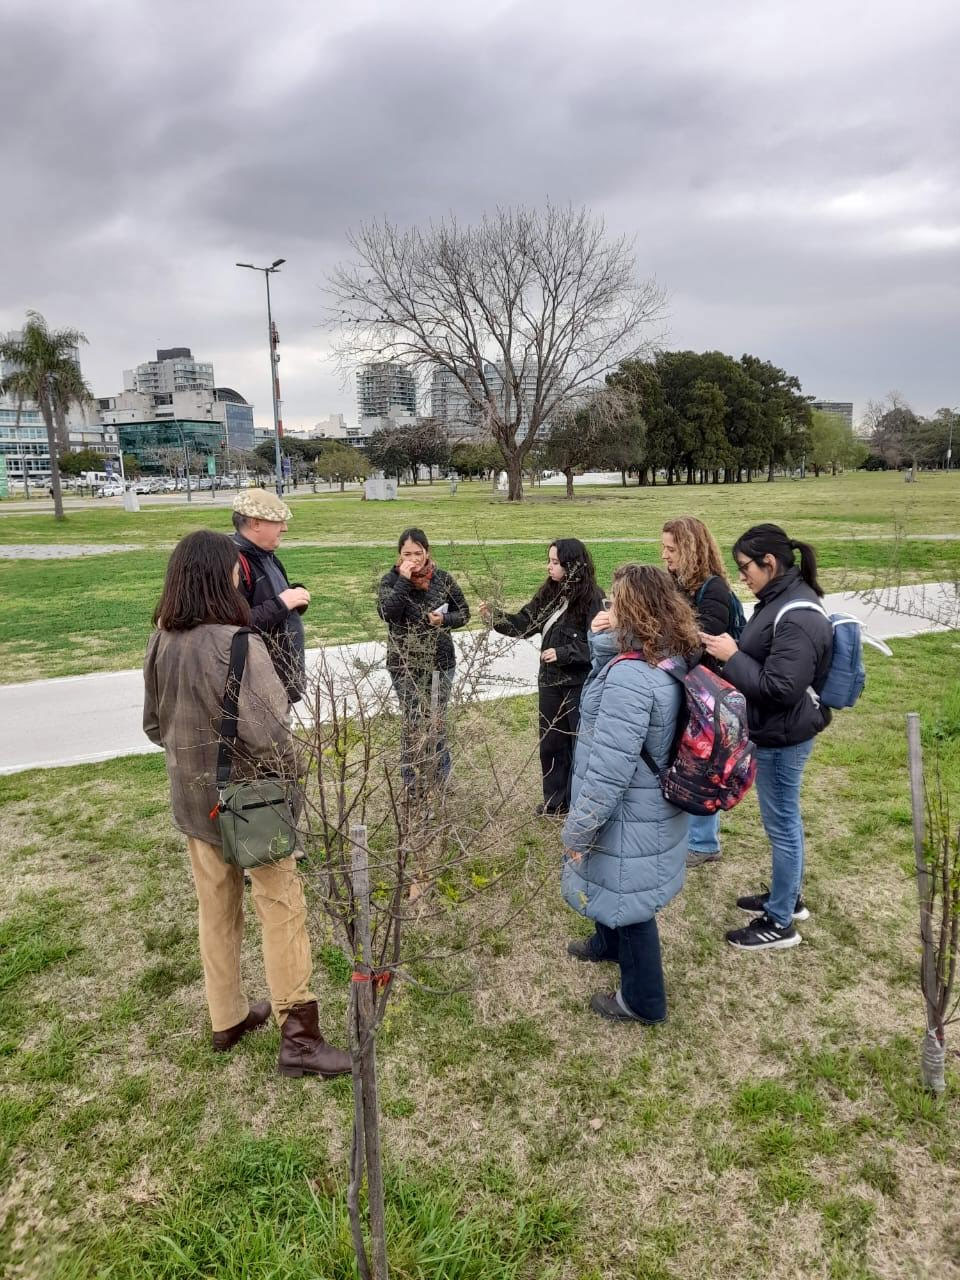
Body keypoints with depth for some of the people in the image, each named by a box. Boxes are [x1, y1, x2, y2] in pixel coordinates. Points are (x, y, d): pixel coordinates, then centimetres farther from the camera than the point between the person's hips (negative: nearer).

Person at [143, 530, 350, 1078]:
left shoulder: (162, 643, -3)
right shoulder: (235, 645, -26)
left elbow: (154, 724, 8)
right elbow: (269, 734, -26)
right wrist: (286, 771, -7)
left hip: (193, 800, 7)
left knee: (217, 910, 20)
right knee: (283, 910, 6)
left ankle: (228, 1019, 36)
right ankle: (299, 1037, 13)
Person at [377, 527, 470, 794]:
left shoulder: (443, 578, 0)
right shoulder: (391, 579, -5)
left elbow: (464, 613, 8)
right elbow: (386, 613, -21)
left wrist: (445, 619, -12)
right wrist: (404, 580, -23)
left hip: (440, 662, 2)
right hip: (404, 664, -2)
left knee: (437, 722, 11)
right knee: (414, 725, 0)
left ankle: (442, 779, 26)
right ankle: (414, 785, 13)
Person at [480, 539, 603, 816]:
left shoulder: (591, 599, -16)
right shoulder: (550, 594, 4)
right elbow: (524, 623, 5)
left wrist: (563, 653, -22)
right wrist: (495, 617, -9)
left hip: (579, 685, -7)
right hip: (550, 682, 7)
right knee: (551, 743, 17)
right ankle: (556, 800, 32)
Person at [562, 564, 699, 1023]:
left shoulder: (630, 676, -32)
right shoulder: (673, 658, -3)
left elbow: (609, 769, -30)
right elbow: (610, 672, 14)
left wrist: (578, 830, -18)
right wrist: (603, 641, -6)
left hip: (628, 819, -9)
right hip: (653, 807, 9)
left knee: (628, 898, 12)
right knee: (619, 889, 31)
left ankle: (642, 1000, 32)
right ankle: (609, 942, 57)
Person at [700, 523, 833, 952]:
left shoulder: (798, 618, -25)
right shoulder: (781, 600, 6)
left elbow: (779, 689, -28)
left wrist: (732, 656, -21)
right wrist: (731, 652, 3)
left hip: (782, 738, -10)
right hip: (775, 732, 10)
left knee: (781, 824, 4)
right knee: (784, 819, 22)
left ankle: (780, 922, 19)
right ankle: (789, 897, 40)